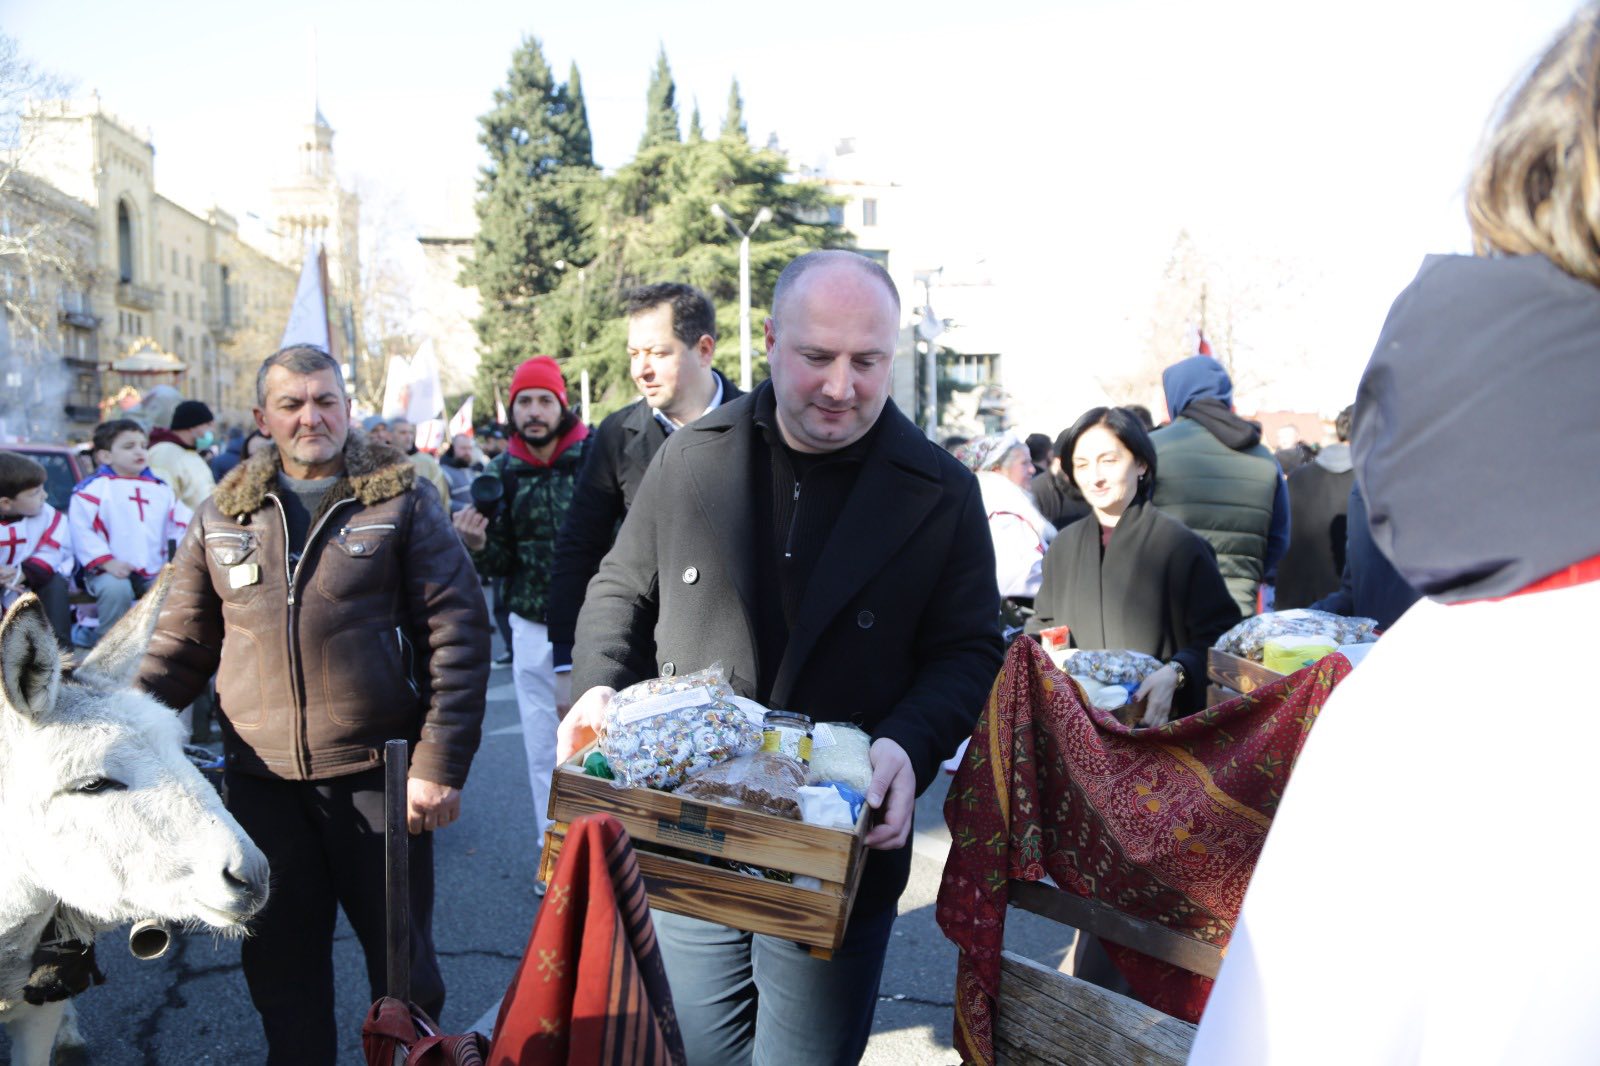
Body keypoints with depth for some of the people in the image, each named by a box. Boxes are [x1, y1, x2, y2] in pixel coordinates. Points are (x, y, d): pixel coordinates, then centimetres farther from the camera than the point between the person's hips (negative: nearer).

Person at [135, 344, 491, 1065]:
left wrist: (440, 763, -13)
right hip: (260, 778, 3)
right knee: (279, 961, 16)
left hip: (376, 773, -3)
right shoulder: (223, 514, 8)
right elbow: (181, 645, 13)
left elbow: (457, 635, -7)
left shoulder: (402, 499, -3)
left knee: (402, 956, 11)